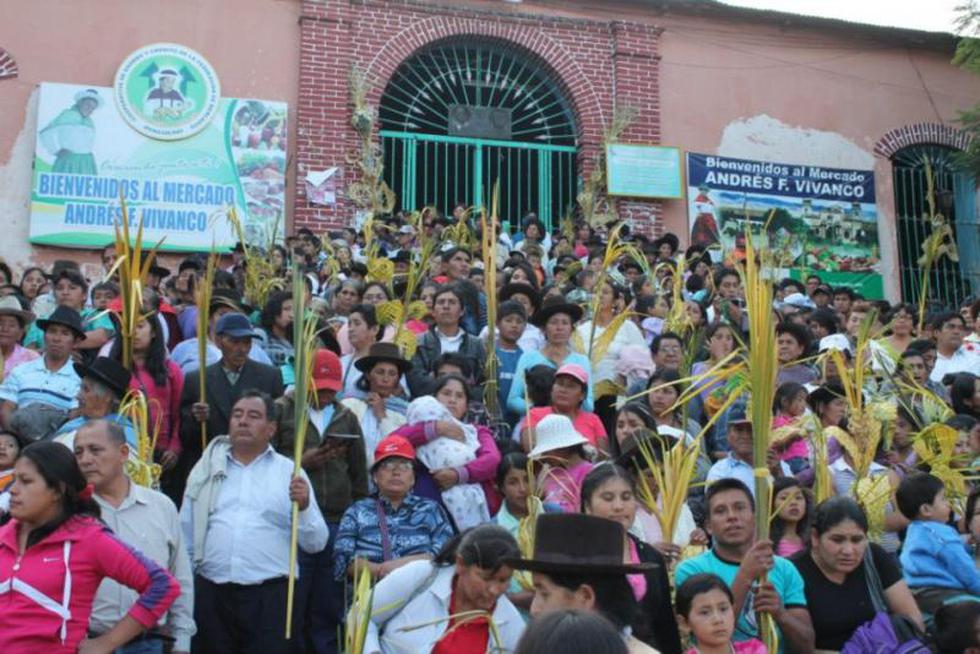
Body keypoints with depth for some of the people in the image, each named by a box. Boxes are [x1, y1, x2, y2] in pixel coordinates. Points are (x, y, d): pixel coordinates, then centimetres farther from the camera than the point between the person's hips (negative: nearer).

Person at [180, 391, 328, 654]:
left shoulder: (290, 472, 5)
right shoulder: (207, 469, 10)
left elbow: (316, 543, 0)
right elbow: (185, 536, 14)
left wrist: (304, 506, -16)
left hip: (269, 596, -2)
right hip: (210, 593, 2)